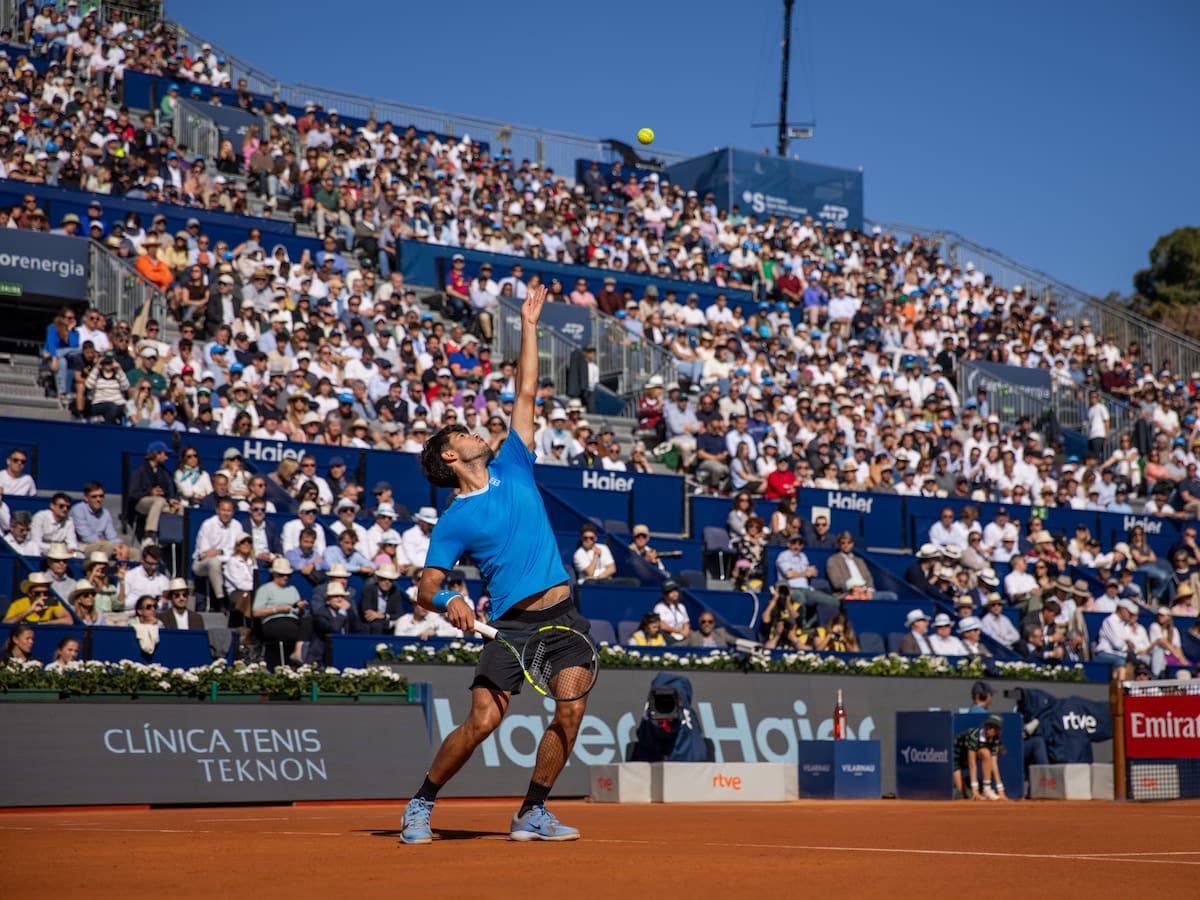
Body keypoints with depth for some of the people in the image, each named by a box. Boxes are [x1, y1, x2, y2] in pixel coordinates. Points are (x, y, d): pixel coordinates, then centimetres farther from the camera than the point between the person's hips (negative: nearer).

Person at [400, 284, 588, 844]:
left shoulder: (512, 469, 13)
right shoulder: (454, 522, 1)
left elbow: (525, 392, 16)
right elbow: (426, 589, 0)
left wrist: (528, 325, 16)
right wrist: (448, 603, -23)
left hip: (562, 612, 4)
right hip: (512, 623, -4)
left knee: (570, 713, -6)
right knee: (483, 720, -13)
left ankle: (532, 814, 10)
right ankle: (421, 804, 7)